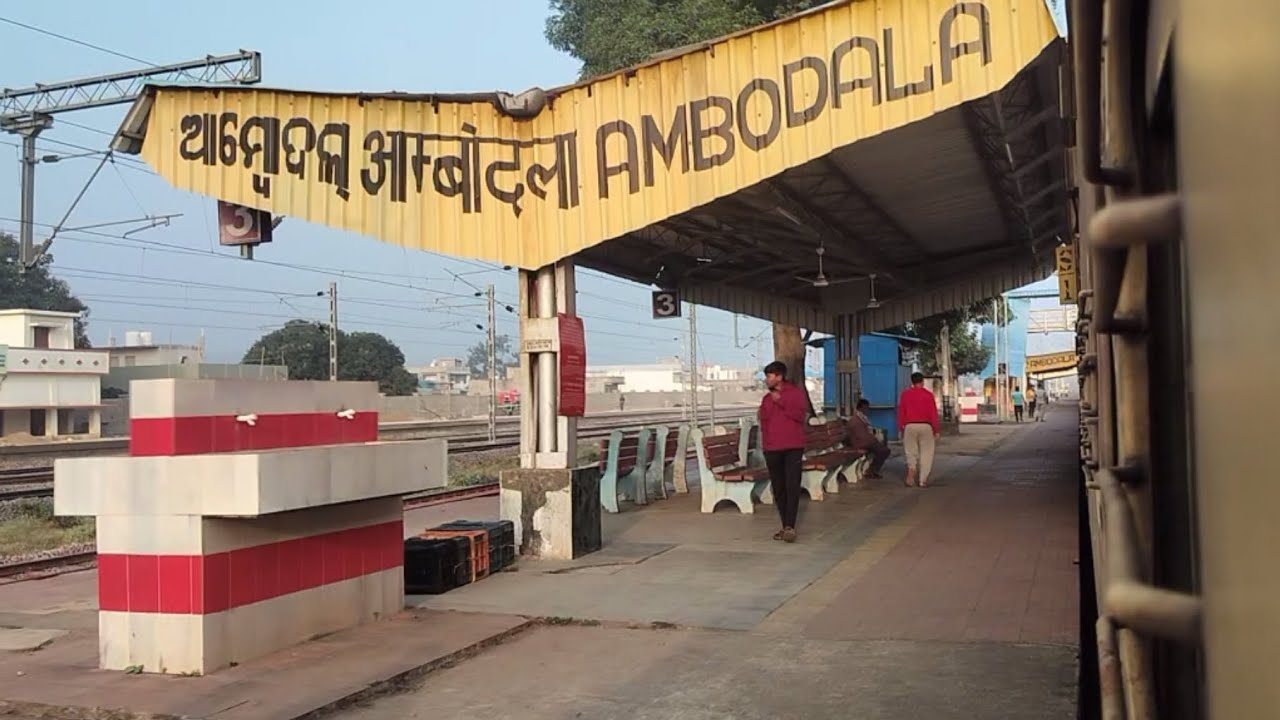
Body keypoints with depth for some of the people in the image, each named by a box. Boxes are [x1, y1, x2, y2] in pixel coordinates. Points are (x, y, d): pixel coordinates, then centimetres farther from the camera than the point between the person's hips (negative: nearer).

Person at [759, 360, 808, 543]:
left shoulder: (796, 393, 1)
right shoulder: (767, 398, 16)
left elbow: (801, 415, -11)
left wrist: (781, 402, -13)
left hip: (793, 447, -5)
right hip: (772, 449, 5)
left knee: (792, 486, -11)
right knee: (778, 488, 6)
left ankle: (790, 526, -15)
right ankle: (786, 526, 12)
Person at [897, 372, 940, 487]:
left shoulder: (905, 394, 3)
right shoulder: (928, 395, -1)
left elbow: (901, 412, 3)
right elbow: (933, 413, -3)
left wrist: (900, 428, 10)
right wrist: (937, 430, 3)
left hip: (910, 426, 1)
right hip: (925, 426, -1)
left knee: (911, 452, 12)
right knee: (926, 453, 7)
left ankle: (911, 471, -11)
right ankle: (923, 480, 7)